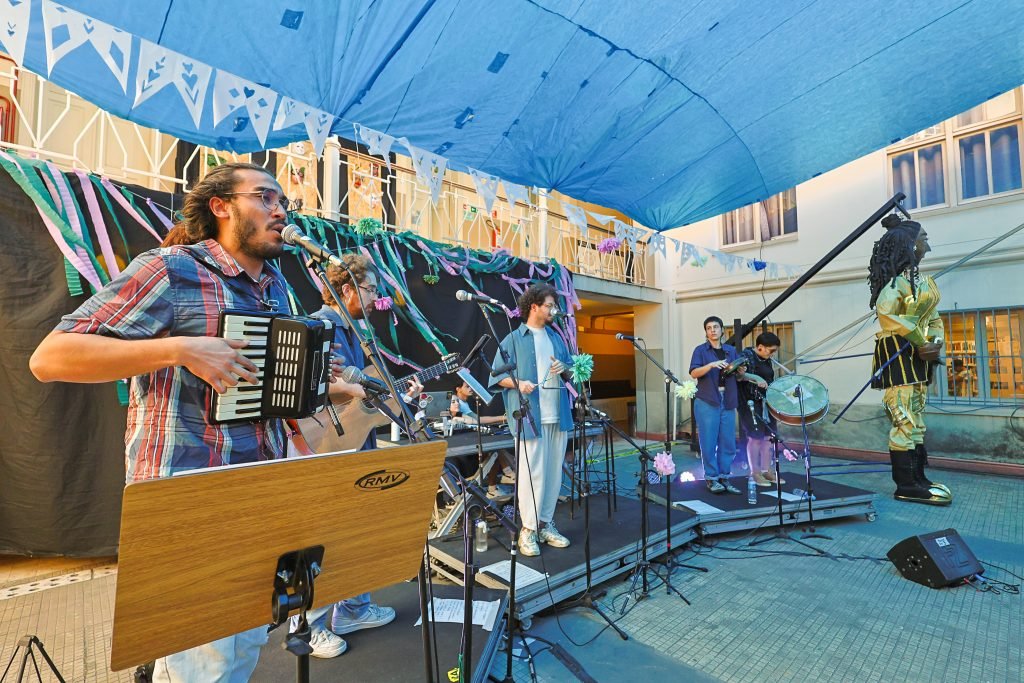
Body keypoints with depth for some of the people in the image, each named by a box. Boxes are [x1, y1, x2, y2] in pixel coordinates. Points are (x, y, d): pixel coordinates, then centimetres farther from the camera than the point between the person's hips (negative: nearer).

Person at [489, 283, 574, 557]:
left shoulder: (556, 337, 18)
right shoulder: (513, 339, 0)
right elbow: (497, 375, -3)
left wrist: (563, 368, 0)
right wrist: (518, 383, -21)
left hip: (558, 414, 6)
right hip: (529, 416, -6)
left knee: (554, 471, 10)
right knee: (531, 472, -3)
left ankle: (546, 525, 23)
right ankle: (529, 530, 11)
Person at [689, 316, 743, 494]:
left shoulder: (731, 350, 15)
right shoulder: (700, 350, 3)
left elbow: (741, 373, 14)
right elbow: (694, 373, -9)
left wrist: (740, 368, -8)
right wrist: (711, 365, -24)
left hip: (728, 402, 4)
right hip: (707, 402, -4)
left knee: (728, 443, 6)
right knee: (709, 443, -2)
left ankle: (724, 478, 17)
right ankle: (711, 479, 8)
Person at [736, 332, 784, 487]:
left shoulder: (767, 360, 12)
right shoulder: (746, 355, -11)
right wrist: (755, 378, -33)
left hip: (766, 402, 8)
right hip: (751, 403, -8)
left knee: (768, 435, 9)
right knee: (756, 437, -3)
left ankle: (767, 470, 19)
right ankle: (755, 473, 7)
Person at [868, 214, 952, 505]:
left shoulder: (925, 282, 17)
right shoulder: (898, 279, -12)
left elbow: (934, 318, 20)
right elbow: (886, 311, -27)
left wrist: (936, 342, -1)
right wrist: (921, 343, -20)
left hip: (919, 356, 10)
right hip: (898, 354, -10)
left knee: (916, 420, 13)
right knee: (905, 420, -10)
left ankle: (918, 478, 21)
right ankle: (906, 486, -5)